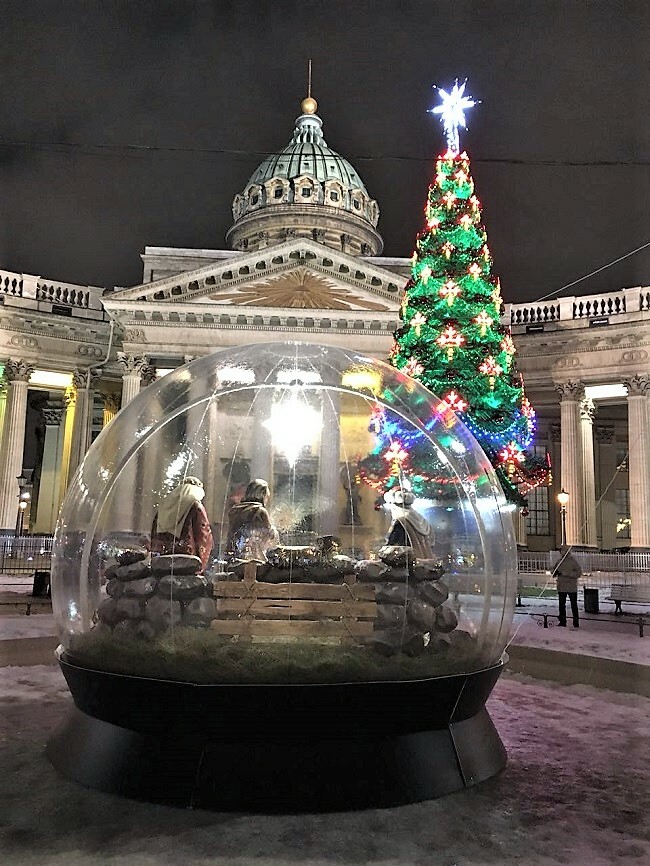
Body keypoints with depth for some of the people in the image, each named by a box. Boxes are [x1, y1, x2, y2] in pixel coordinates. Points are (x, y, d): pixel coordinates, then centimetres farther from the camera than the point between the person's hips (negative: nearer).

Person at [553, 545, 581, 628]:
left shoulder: (573, 561, -7)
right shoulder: (560, 561, 9)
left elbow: (579, 573, -14)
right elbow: (556, 570, 19)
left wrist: (565, 574, -21)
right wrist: (555, 573, -7)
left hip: (572, 587, -5)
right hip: (561, 587, 5)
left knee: (574, 605, 2)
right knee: (561, 605, 9)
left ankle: (576, 623, 10)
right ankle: (562, 622, 19)